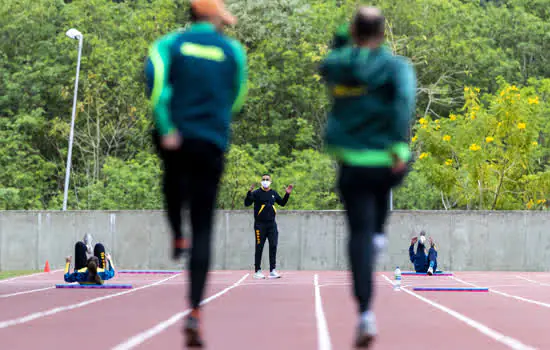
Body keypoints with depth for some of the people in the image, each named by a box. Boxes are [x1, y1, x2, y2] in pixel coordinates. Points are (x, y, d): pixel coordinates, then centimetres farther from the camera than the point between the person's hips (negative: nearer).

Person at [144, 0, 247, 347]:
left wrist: (167, 129, -14)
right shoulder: (234, 51, 6)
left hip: (174, 139, 1)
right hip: (212, 144, -1)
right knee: (203, 230, 1)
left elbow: (155, 77, -15)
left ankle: (177, 237, 36)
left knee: (174, 176, 41)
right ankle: (195, 312, -7)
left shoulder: (169, 43, 4)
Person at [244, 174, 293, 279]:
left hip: (272, 224, 4)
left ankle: (272, 271, 4)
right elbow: (247, 203, -12)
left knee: (273, 246, 0)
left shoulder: (274, 193, 12)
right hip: (260, 224, -4)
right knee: (259, 247, -2)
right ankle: (257, 271, 5)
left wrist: (287, 194, 10)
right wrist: (249, 192, -25)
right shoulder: (256, 193, -2)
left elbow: (282, 203, 23)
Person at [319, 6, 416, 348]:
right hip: (390, 164, 0)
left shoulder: (335, 65, 2)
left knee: (360, 234, 2)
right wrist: (401, 145, -25)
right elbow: (405, 100, -23)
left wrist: (343, 36, 17)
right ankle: (379, 234, 26)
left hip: (353, 164, 0)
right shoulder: (397, 65, -5)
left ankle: (366, 314, -11)